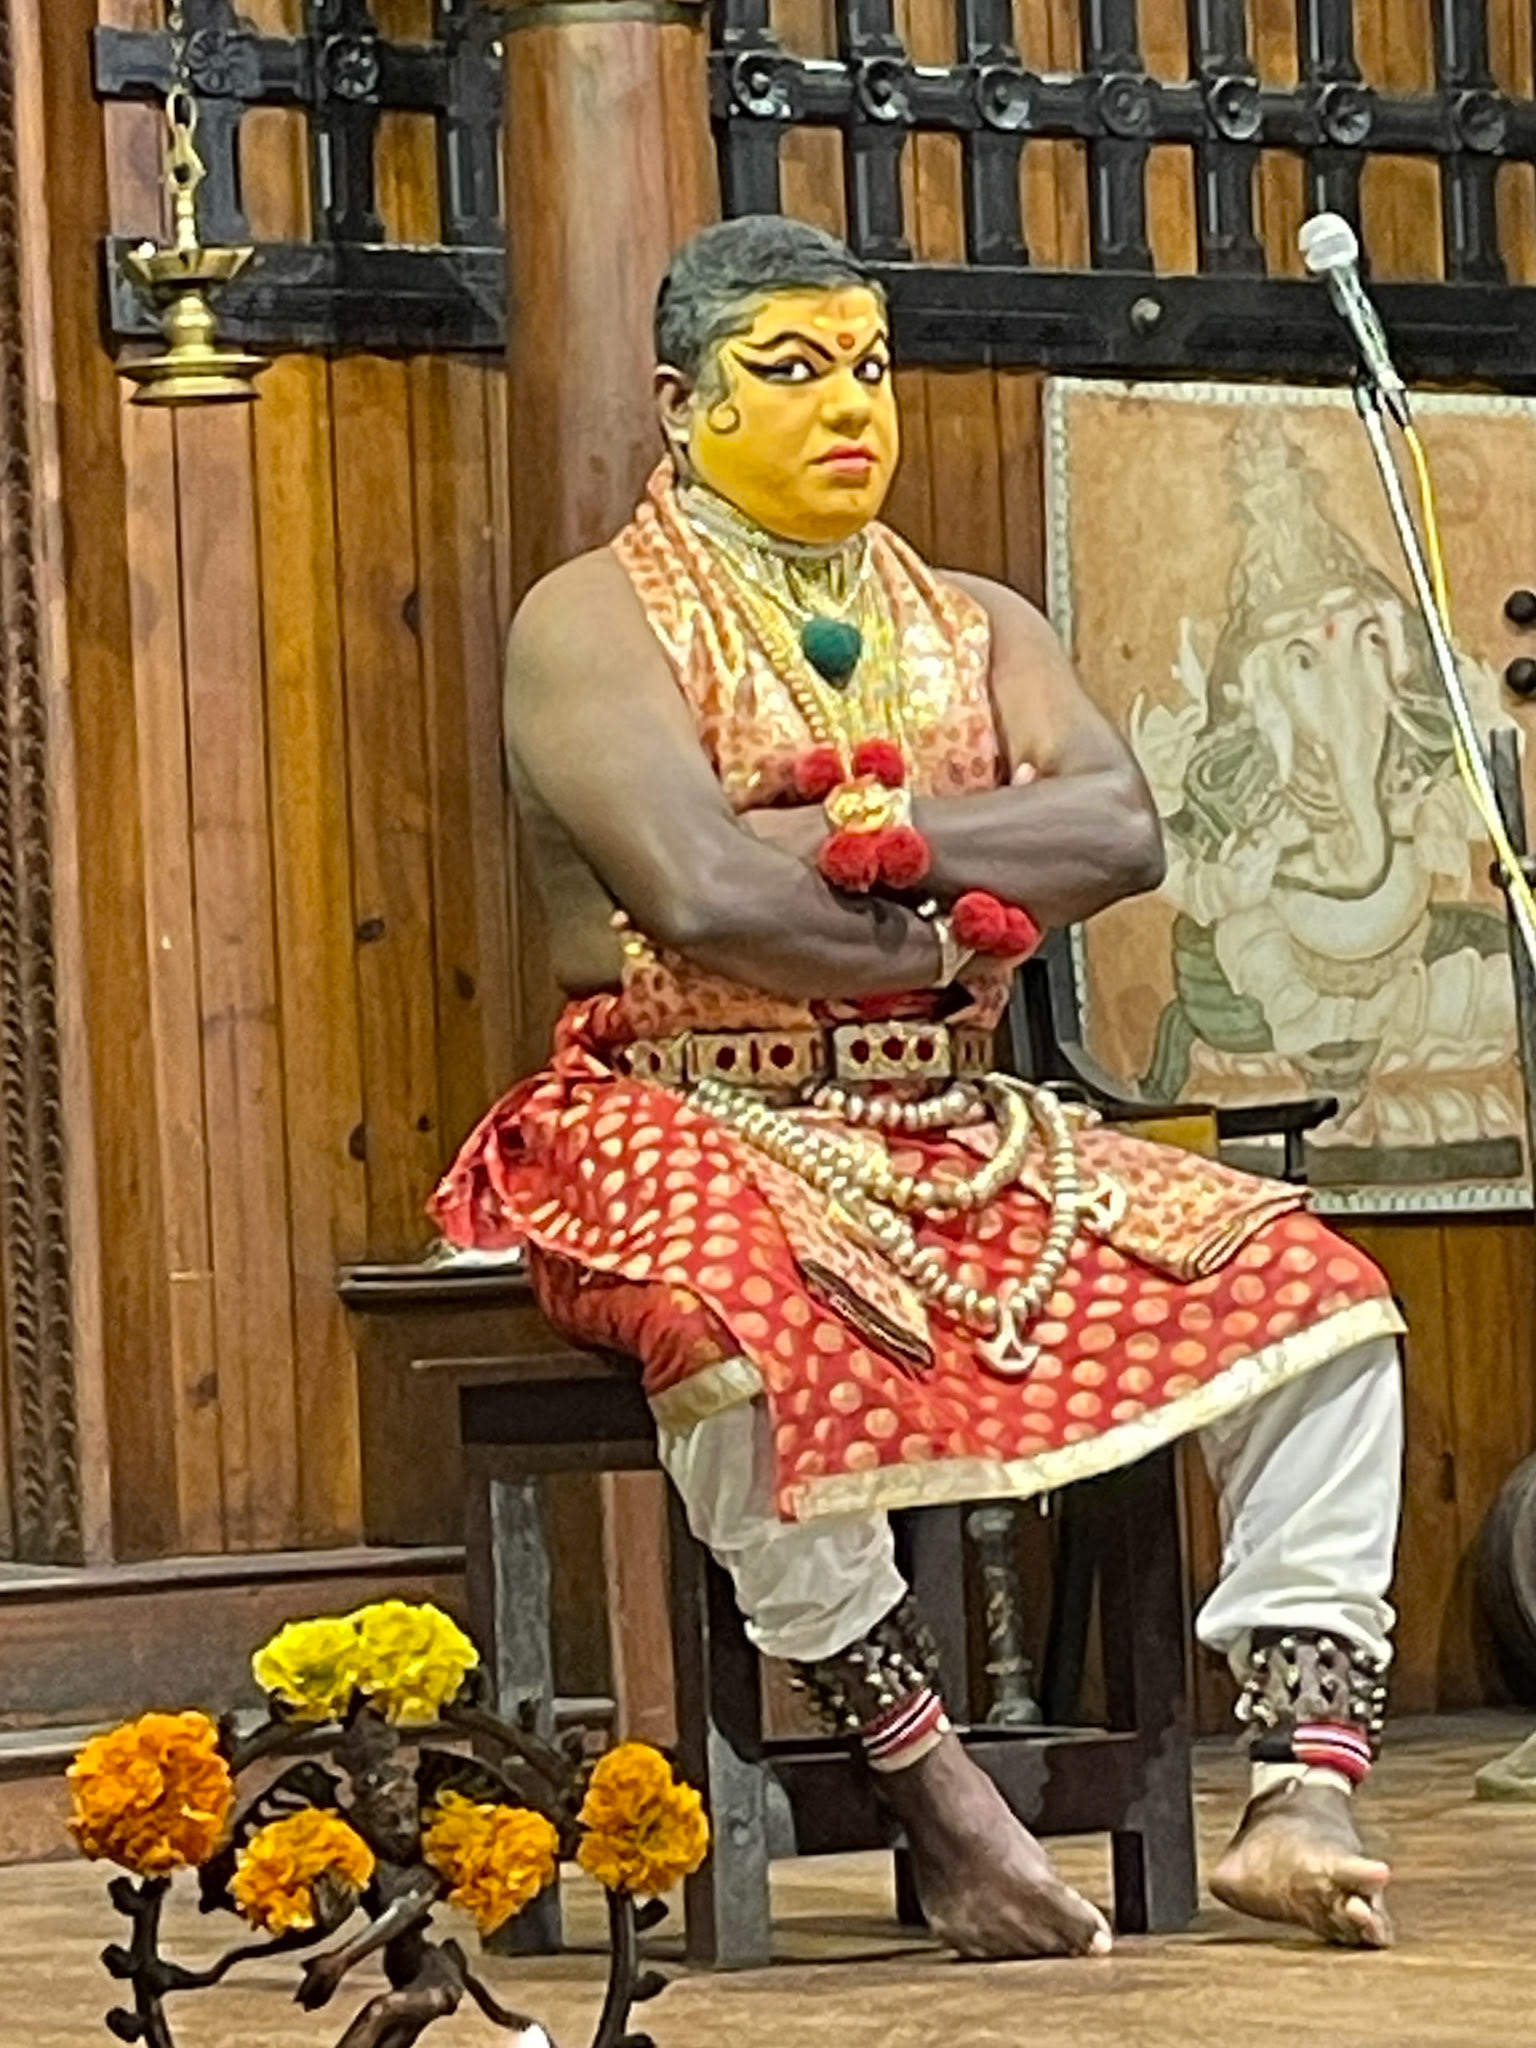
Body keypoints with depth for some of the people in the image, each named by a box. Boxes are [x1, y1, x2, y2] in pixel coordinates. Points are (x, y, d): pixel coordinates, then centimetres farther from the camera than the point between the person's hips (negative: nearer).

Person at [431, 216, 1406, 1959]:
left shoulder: (980, 630, 17)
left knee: (1309, 1293, -12)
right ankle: (936, 1800, -30)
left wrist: (896, 833, -15)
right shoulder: (597, 622, 0)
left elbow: (1121, 830, -2)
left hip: (959, 1143, 6)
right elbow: (700, 894, -17)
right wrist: (957, 931, -7)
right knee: (742, 1320, -40)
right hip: (697, 1132, -6)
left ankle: (1306, 1793, -20)